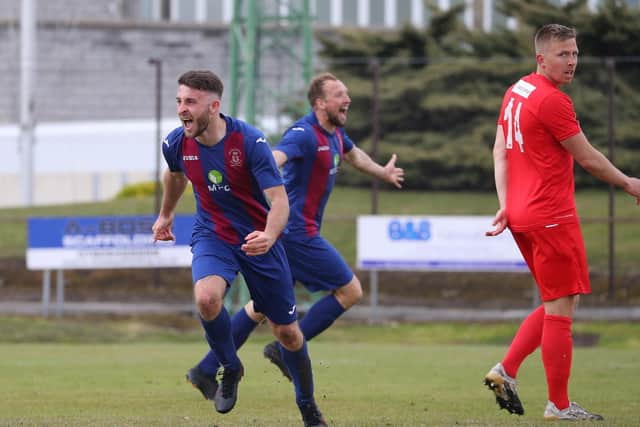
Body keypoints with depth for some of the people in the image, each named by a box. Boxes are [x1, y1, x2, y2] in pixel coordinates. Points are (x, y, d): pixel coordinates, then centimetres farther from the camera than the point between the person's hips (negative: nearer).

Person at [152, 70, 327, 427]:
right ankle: (230, 368, -3)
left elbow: (279, 199, -27)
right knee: (207, 297, -31)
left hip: (259, 240, -2)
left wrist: (269, 237, -47)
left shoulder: (250, 141, -24)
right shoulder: (177, 144, -10)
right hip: (212, 235, 2)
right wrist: (166, 214, 32)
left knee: (286, 331, 6)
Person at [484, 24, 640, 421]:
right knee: (562, 306, -3)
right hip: (552, 217, -10)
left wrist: (506, 205, 10)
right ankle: (559, 405, 0)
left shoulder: (516, 92, 12)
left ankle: (506, 370, 10)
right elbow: (587, 158, -10)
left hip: (522, 214, 10)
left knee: (560, 304, 16)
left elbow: (500, 151, 13)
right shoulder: (552, 101, -16)